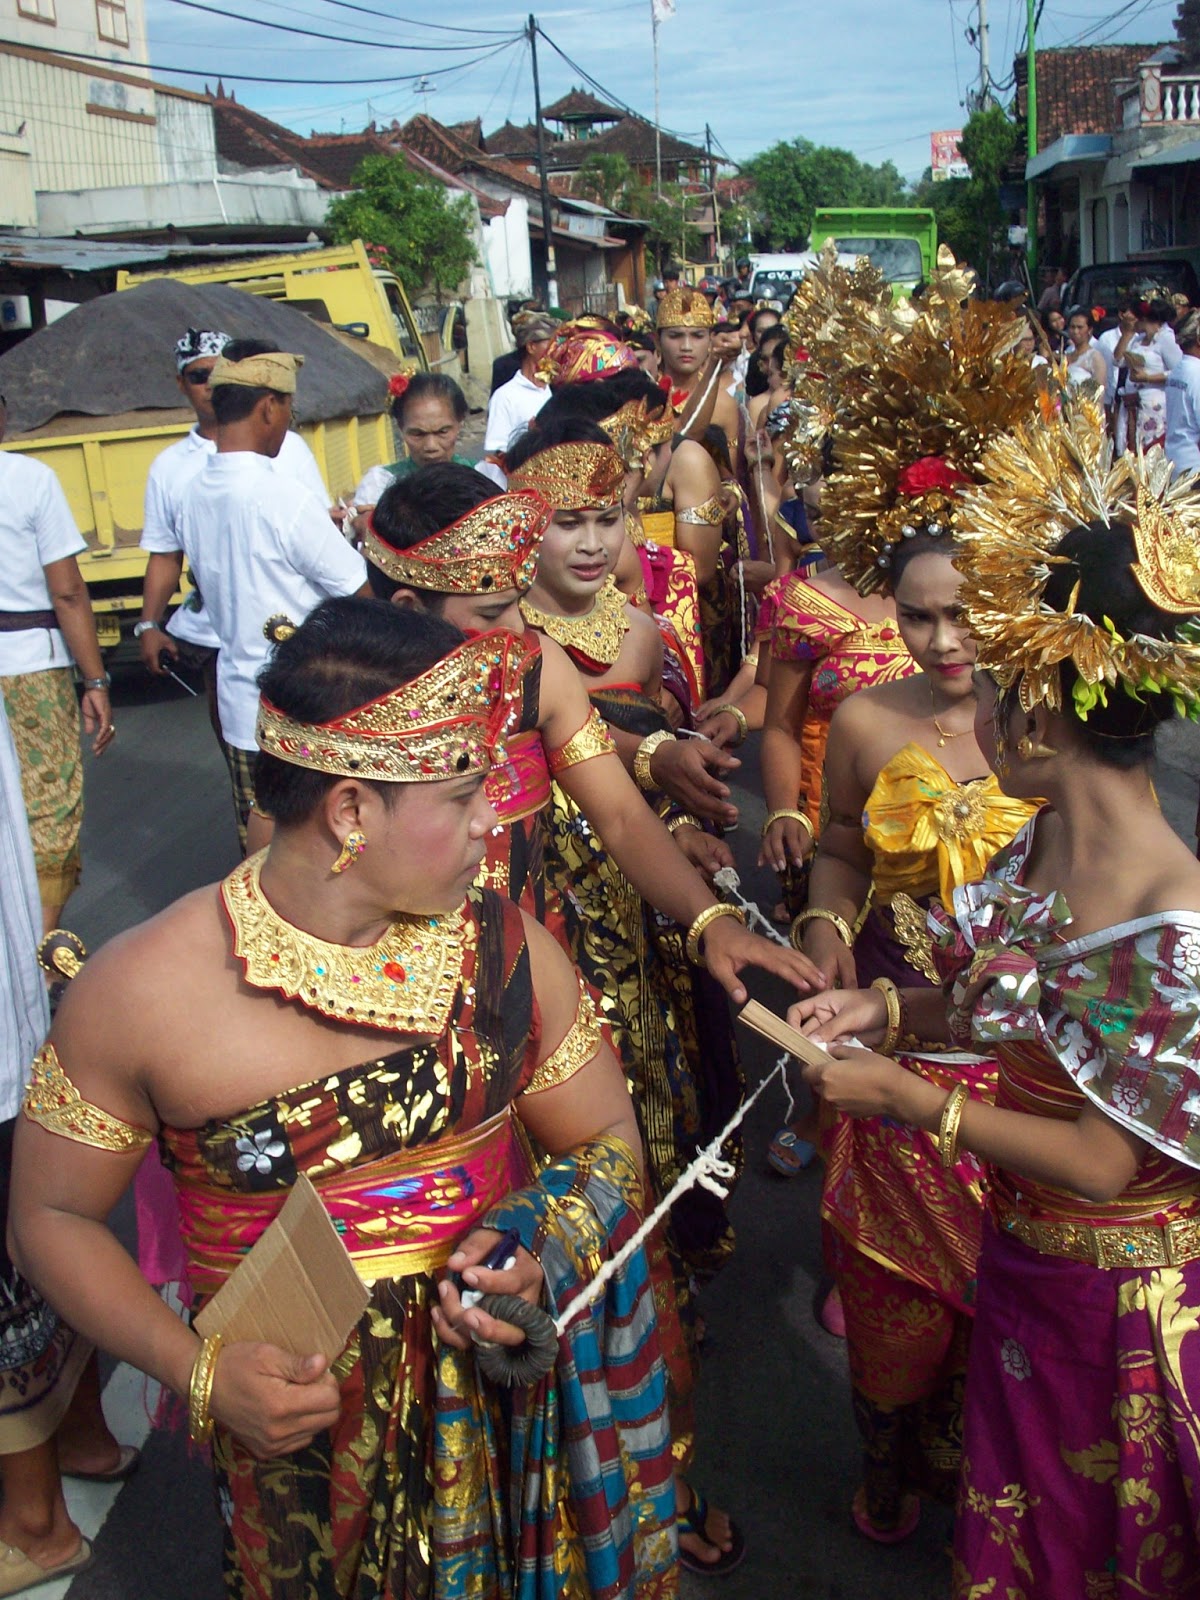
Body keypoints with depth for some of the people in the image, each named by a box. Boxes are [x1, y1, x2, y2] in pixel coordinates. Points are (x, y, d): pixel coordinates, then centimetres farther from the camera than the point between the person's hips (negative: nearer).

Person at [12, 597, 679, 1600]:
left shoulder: (503, 947, -9)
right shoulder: (143, 991, -17)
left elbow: (606, 1141, 2)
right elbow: (55, 1214, -5)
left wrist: (546, 1253, -19)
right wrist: (200, 1373, -17)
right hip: (299, 1425, -2)